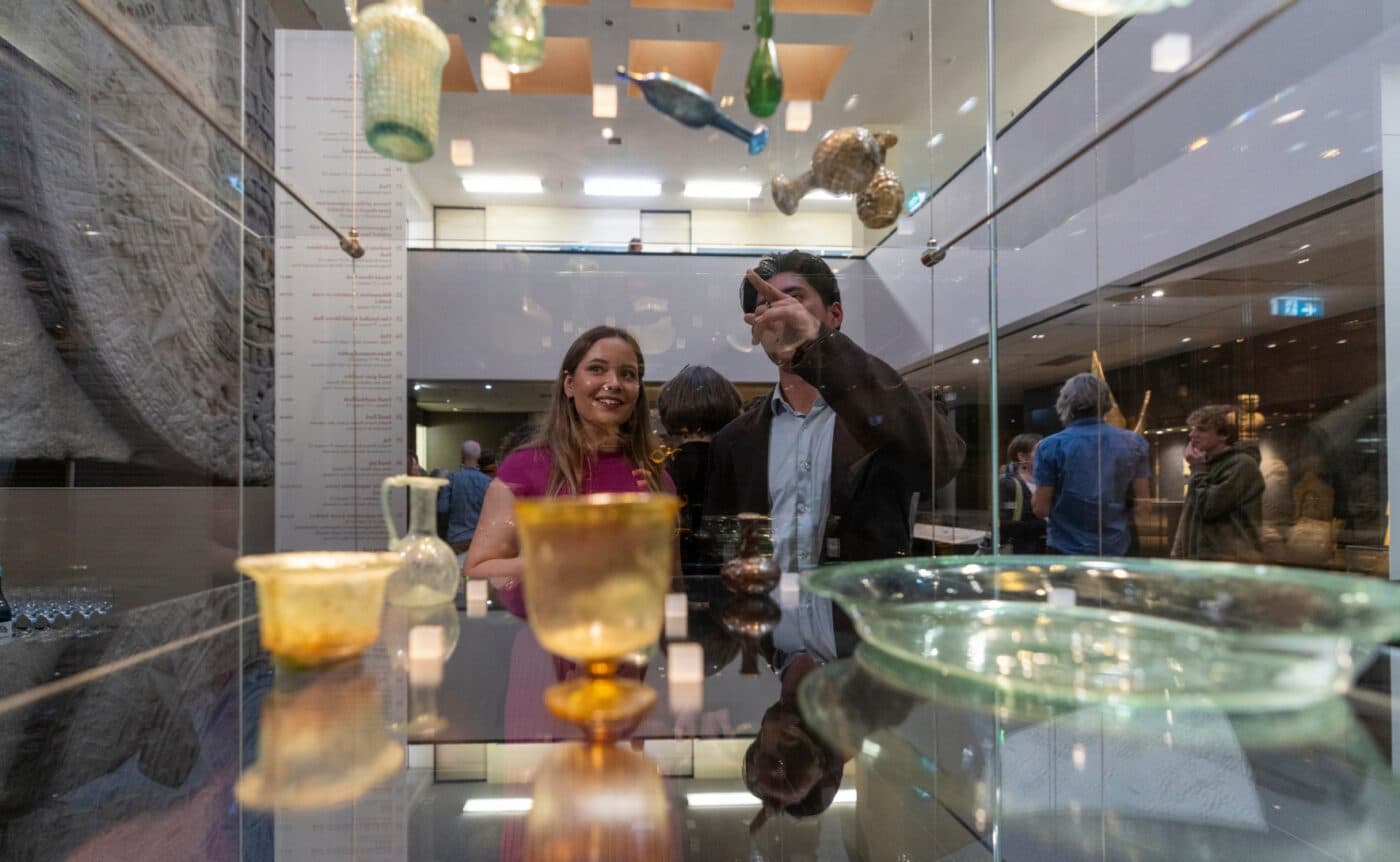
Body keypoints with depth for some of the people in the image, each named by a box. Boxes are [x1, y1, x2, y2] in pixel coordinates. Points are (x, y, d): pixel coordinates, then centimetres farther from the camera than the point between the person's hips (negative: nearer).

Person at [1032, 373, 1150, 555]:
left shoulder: (1051, 446, -8)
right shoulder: (1134, 442, 1)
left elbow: (1041, 509, -8)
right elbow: (1141, 503, 3)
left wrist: (1037, 490, 11)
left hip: (1067, 550, -3)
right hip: (1116, 549, 3)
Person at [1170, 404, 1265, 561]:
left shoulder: (1242, 464, -9)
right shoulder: (1210, 464, 18)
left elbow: (1208, 508, -17)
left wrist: (1198, 468, -6)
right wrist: (1179, 554, 12)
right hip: (1199, 559, 8)